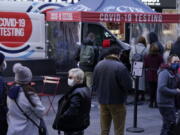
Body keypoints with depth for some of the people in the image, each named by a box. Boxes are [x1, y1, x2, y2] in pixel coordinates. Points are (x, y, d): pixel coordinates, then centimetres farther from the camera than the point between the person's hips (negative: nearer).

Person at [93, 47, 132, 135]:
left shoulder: (99, 65, -1)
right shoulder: (120, 67, -18)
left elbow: (94, 84, 5)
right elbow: (128, 85, -18)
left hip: (102, 101, 5)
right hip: (117, 102, -5)